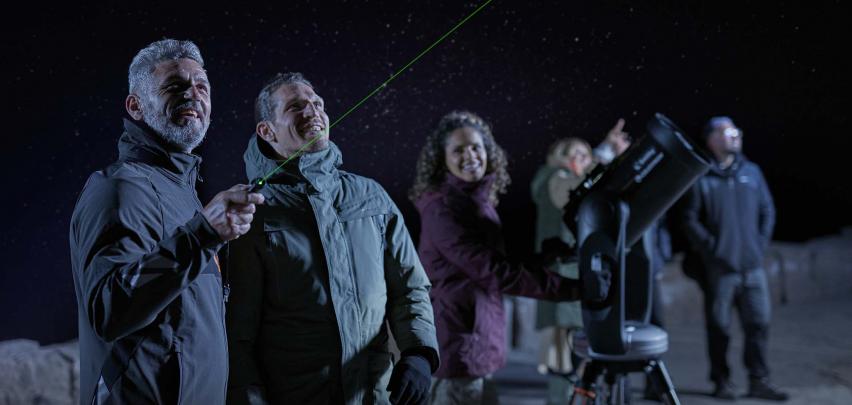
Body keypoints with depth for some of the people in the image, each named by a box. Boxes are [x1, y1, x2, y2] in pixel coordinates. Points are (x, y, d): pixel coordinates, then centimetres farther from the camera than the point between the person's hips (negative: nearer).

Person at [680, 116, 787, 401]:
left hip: (753, 266, 4)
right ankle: (721, 381, 14)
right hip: (718, 268, -4)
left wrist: (761, 243, 5)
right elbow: (690, 219, -5)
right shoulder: (701, 177, -3)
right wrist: (711, 247, -9)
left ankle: (759, 381, 11)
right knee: (719, 326, 2)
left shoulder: (751, 172, 10)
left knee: (759, 322, 2)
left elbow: (767, 210, 14)